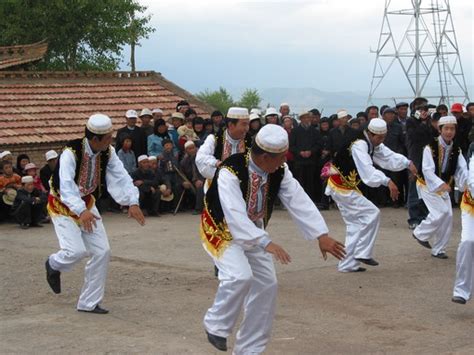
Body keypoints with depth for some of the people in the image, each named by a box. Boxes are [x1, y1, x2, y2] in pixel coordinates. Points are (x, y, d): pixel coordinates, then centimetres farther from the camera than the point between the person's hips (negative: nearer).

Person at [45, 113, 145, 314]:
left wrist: (132, 202, -30)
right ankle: (54, 264, 17)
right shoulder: (71, 153, -29)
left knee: (102, 252, -3)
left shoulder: (108, 152, -11)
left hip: (87, 204, 6)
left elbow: (121, 177, -15)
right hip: (63, 205, -6)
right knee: (77, 250, -21)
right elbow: (66, 186, -39)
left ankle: (89, 303, 11)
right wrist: (81, 211, -52)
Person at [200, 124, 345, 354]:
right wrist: (266, 243, -48)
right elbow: (235, 215, -40)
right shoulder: (230, 172, -32)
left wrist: (321, 235, -24)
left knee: (266, 286, 2)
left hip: (253, 232, 7)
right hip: (223, 230, -7)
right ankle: (216, 325, -4)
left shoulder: (279, 171, -13)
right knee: (240, 277, -29)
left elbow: (298, 201, -15)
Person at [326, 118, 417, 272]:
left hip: (347, 187, 10)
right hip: (341, 188, -10)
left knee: (356, 224, 12)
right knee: (372, 213, -14)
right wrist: (387, 181, -48)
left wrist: (407, 163, -11)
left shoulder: (373, 144, 8)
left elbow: (389, 157, 4)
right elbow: (368, 170, -37)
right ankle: (362, 253, -6)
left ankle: (348, 264, 15)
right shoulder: (359, 145, -24)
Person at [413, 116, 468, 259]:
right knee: (441, 212, -21)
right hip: (428, 184, -6)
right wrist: (440, 184, -41)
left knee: (448, 216, 0)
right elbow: (427, 170, -27)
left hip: (444, 186, 6)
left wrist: (466, 182, -32)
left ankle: (438, 250, 13)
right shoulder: (431, 147, -20)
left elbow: (461, 169, -11)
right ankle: (421, 234, 3)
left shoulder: (456, 149, -2)